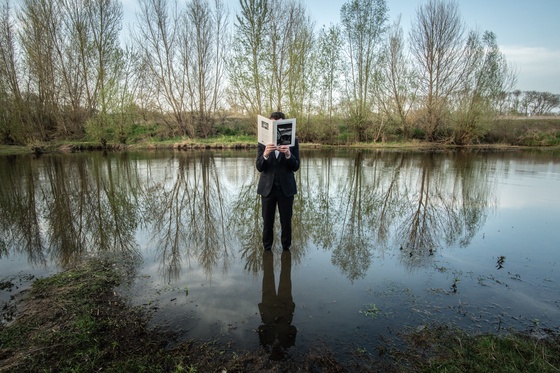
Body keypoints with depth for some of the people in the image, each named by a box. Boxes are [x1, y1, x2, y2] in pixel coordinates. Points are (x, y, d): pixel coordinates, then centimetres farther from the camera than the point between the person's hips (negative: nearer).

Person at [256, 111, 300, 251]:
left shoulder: (293, 141, -2)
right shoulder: (263, 142, 0)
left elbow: (296, 167, -6)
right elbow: (259, 167, -8)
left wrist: (288, 155, -27)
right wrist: (265, 154, -28)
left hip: (286, 188, 0)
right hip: (267, 187, 1)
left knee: (286, 222, 7)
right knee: (267, 223, 9)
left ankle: (286, 249, 25)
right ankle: (267, 250, 26)